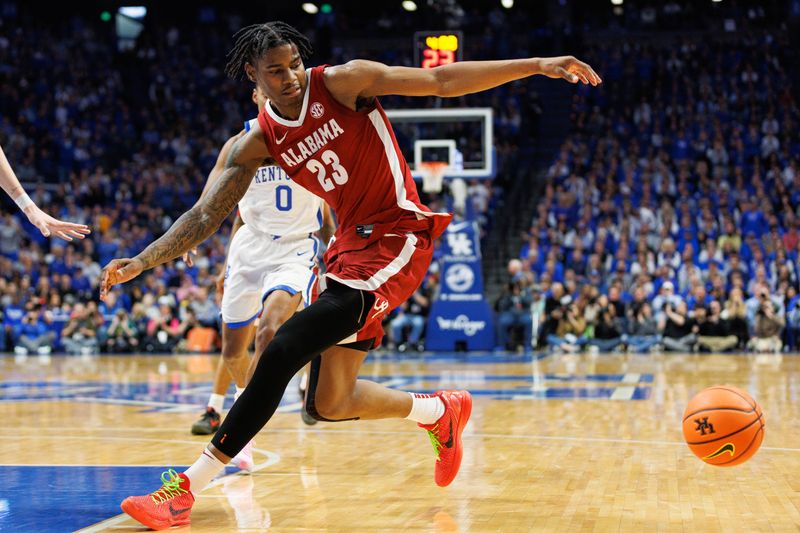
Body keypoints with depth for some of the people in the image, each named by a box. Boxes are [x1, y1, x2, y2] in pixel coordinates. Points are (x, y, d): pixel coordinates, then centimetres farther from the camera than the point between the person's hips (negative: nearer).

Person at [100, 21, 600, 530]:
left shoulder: (343, 82, -9)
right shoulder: (258, 142, 5)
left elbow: (442, 80, -10)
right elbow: (206, 216, 7)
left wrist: (537, 65, -16)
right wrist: (142, 261, -3)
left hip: (397, 237, -7)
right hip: (352, 243, 7)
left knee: (283, 351, -20)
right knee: (329, 404, 6)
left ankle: (187, 488, -17)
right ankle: (440, 411, 32)